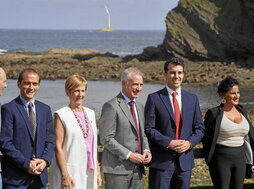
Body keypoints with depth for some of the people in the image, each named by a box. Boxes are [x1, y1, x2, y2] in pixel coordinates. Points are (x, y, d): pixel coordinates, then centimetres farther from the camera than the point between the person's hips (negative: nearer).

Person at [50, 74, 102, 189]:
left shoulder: (90, 114, 12)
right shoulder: (61, 115, -5)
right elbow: (58, 147, -10)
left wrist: (97, 171, 13)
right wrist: (64, 175, -17)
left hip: (89, 173, 5)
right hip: (71, 173, -5)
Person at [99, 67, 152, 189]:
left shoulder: (139, 107, 16)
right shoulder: (111, 106, -10)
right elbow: (106, 139, -14)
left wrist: (146, 150, 1)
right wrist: (129, 155, -18)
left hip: (136, 169, 7)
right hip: (117, 169, -7)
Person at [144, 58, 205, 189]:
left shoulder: (192, 99, 11)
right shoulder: (154, 99, -2)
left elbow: (199, 128, 12)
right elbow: (148, 128, -7)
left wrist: (189, 142, -7)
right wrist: (169, 143, -17)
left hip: (185, 160, 4)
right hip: (161, 161, -4)